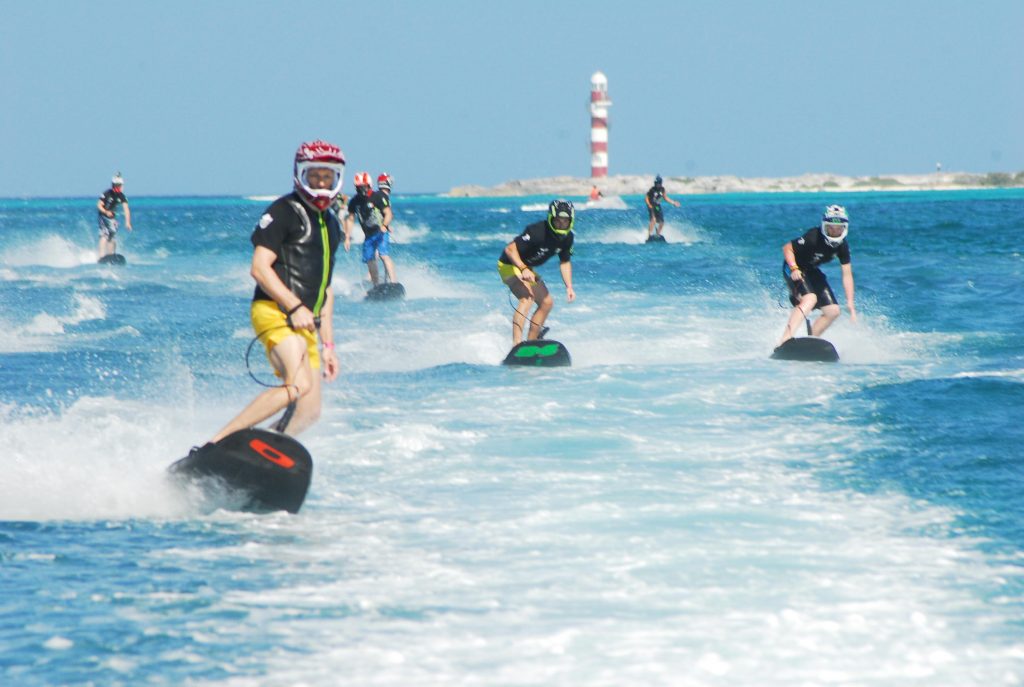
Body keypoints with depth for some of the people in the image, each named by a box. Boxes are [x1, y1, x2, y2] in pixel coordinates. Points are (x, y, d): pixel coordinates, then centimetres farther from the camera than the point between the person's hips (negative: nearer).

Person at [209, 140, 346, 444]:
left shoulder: (331, 226, 23)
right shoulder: (284, 211, -3)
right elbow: (259, 268, -12)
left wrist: (328, 344, 22)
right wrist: (295, 307, -22)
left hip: (304, 324, 9)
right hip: (275, 312, -9)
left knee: (308, 412, 1)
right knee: (299, 385, -29)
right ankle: (219, 442, -31)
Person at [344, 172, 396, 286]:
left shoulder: (378, 197, -10)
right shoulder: (354, 202, 4)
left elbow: (388, 214, -13)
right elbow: (350, 219, 14)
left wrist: (384, 226, -32)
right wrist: (347, 237, 8)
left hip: (381, 232, -6)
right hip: (368, 234, 6)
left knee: (383, 254, -23)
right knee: (370, 260, 3)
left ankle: (393, 283, -32)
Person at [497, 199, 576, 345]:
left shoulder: (567, 237, -6)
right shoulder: (538, 231, -31)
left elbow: (565, 262, 9)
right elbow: (510, 249, -32)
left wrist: (569, 287, -1)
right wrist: (523, 269, -46)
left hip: (527, 268, 9)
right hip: (510, 265, -9)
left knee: (547, 303, 11)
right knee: (527, 298, -30)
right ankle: (517, 344, -40)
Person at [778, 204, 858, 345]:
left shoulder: (842, 246, -10)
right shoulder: (813, 238, -28)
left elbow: (847, 274, -6)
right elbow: (787, 248, -20)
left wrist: (850, 302, -10)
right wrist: (794, 269, -34)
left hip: (811, 271, 8)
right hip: (795, 270, -8)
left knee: (833, 311, 2)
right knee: (810, 299, -33)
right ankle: (785, 340, -44)